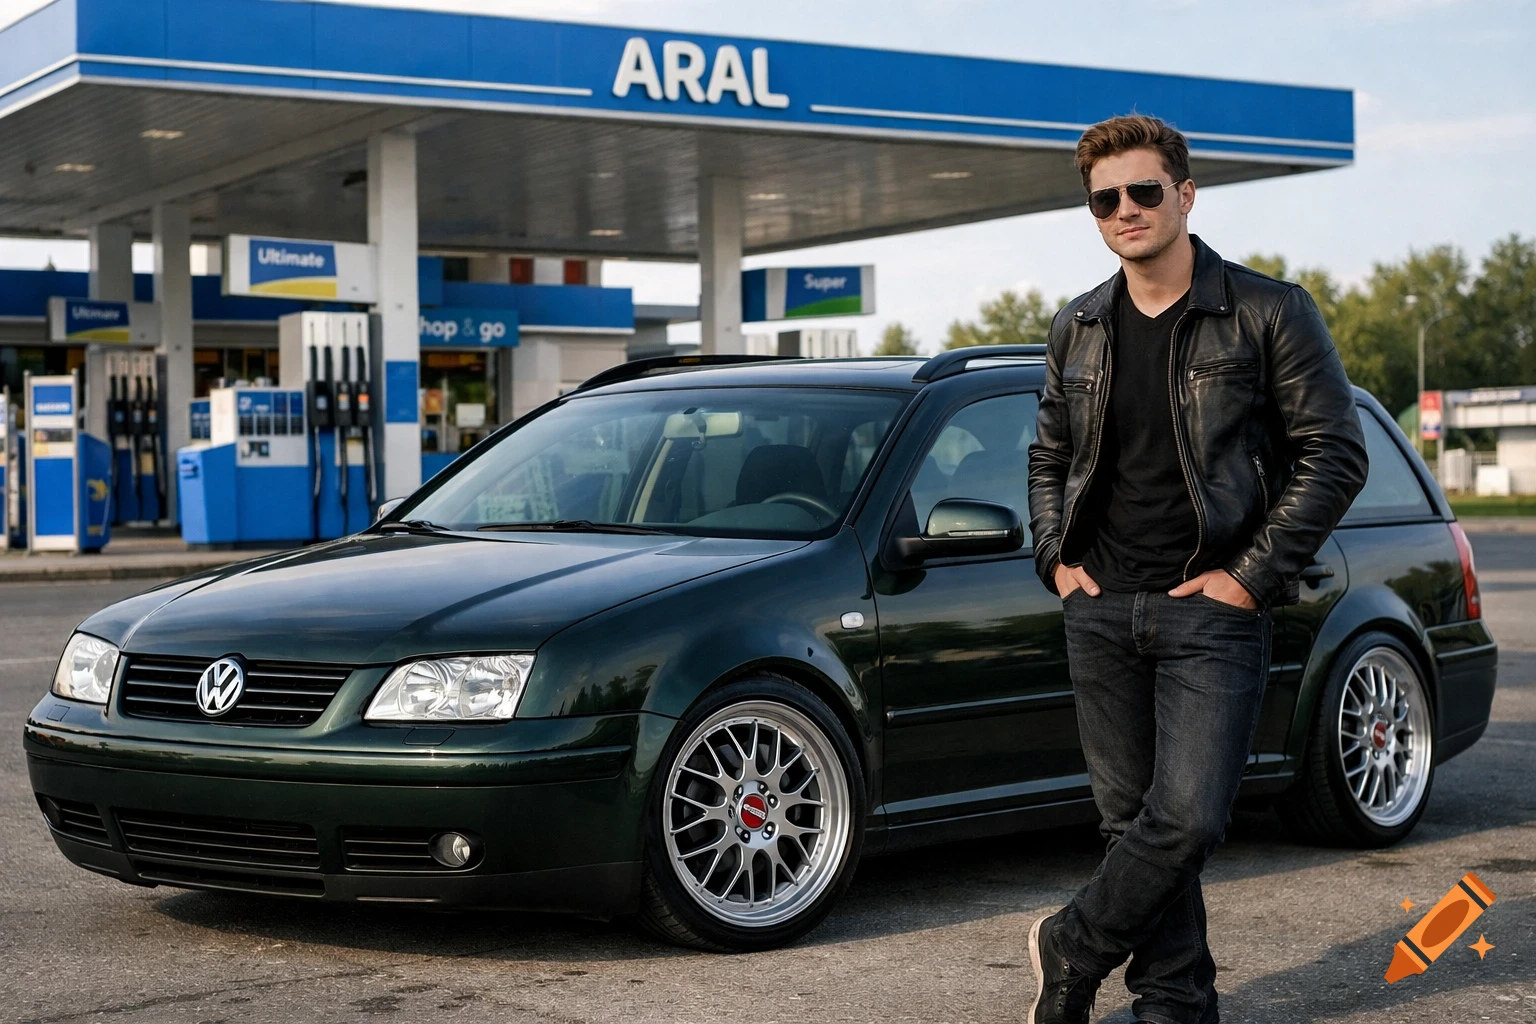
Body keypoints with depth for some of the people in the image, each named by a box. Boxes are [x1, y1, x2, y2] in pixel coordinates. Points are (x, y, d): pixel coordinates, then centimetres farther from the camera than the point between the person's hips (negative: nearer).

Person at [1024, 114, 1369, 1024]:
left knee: (1187, 817, -13)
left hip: (1213, 611, -4)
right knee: (1133, 817, 7)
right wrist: (1056, 558, 7)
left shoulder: (1267, 312, -4)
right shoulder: (1080, 330, 12)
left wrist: (1251, 575, -10)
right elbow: (1049, 455, 23)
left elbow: (1335, 453, -5)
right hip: (1101, 610, 5)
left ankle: (1073, 949, 9)